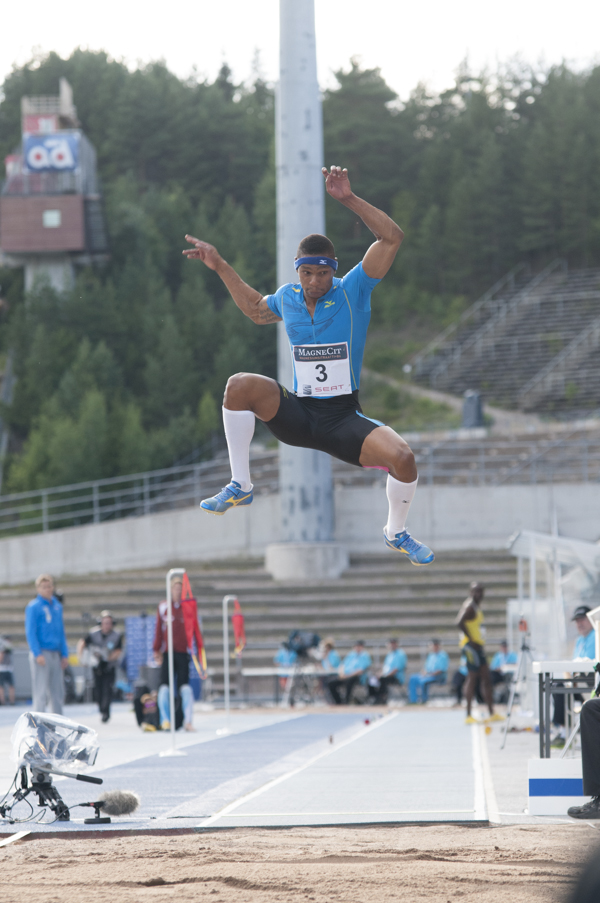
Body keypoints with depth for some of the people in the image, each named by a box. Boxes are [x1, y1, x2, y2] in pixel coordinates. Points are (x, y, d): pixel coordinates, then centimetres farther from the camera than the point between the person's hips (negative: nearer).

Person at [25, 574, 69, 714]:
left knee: (57, 693, 8)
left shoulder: (57, 606, 15)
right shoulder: (33, 607, -5)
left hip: (55, 655, 7)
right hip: (41, 654, -7)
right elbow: (30, 632, -10)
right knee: (41, 692, -9)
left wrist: (65, 654, 13)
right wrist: (37, 654, -19)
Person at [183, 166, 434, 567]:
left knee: (402, 457, -27)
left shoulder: (352, 292, -8)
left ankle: (397, 531, 6)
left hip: (344, 419, -2)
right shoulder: (287, 298, 4)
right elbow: (256, 309, 30)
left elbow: (392, 237, -18)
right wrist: (221, 267, 24)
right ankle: (240, 486, -13)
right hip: (298, 414, 2)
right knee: (241, 385, -26)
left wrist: (349, 199, -27)